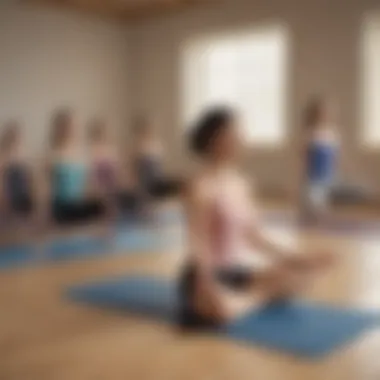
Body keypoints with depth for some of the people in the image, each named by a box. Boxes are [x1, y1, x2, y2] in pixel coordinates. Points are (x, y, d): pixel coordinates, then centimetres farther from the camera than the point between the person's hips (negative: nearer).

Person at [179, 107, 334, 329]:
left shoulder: (240, 183, 7)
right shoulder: (201, 186, -16)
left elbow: (253, 237, 11)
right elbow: (199, 243, -21)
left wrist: (295, 259, 9)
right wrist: (207, 287, -31)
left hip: (238, 270, 7)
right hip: (210, 274, -7)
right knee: (220, 309, -37)